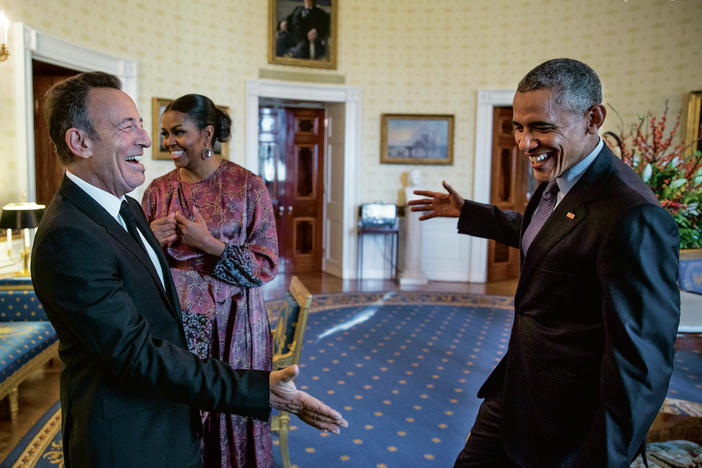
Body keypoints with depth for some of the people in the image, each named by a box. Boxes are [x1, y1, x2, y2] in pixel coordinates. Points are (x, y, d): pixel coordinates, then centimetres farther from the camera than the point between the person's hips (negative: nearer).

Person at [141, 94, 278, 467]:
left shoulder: (247, 185, -6)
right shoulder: (159, 190, 4)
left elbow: (267, 264, -10)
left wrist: (208, 243, -18)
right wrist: (150, 243, -12)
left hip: (232, 324, -2)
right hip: (176, 323, 3)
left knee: (233, 420, 10)